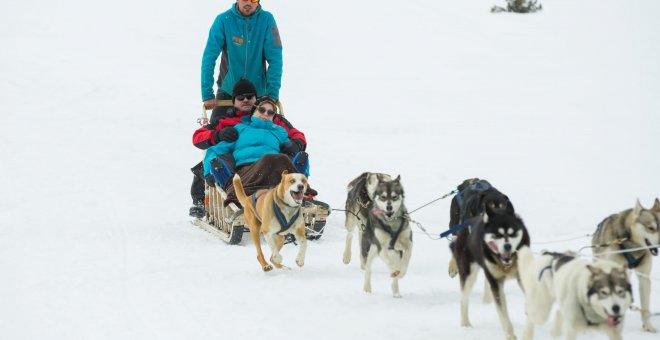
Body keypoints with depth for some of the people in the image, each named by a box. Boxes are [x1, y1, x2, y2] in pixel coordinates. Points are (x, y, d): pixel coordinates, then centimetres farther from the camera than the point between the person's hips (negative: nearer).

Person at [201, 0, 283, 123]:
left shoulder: (267, 20, -11)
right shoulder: (223, 20, -14)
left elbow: (275, 59, -12)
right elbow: (209, 58, -17)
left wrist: (273, 93, -18)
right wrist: (207, 94, -21)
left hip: (258, 91, 1)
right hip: (227, 90, -1)